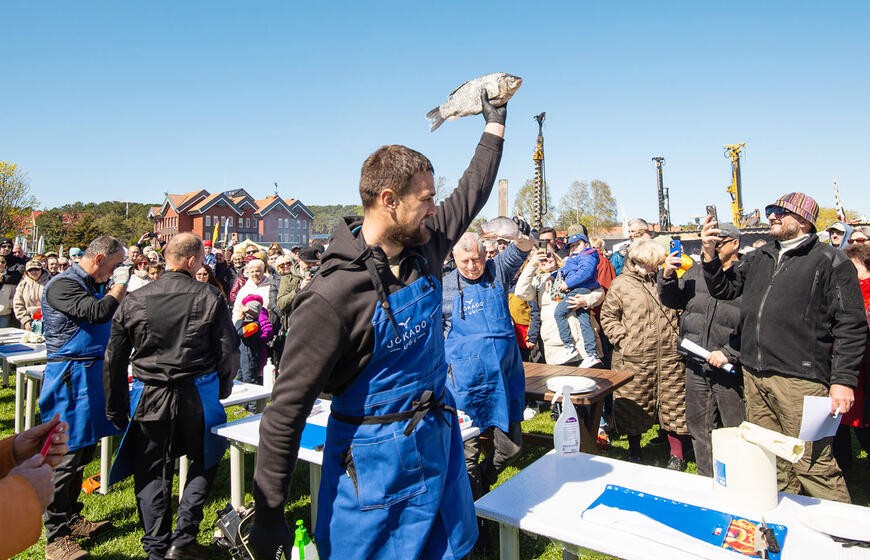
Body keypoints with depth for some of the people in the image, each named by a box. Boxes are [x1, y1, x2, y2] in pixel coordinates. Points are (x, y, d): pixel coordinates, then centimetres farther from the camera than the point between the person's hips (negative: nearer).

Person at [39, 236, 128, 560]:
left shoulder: (92, 285, 14)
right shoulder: (63, 285, -15)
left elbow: (113, 315, 21)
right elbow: (98, 312, -29)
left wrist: (121, 287, 8)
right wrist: (120, 284, -15)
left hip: (93, 373, 10)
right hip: (70, 377, -9)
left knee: (83, 452, 17)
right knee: (66, 457, -3)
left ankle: (71, 519, 31)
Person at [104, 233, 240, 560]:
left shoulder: (134, 301, -1)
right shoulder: (210, 298, -9)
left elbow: (114, 360, 4)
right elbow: (229, 352, -6)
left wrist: (116, 409, 14)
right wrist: (221, 390, 12)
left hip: (150, 398, 2)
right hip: (197, 396, -2)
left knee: (151, 473, 16)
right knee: (205, 462, 19)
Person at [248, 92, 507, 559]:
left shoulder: (424, 246, -4)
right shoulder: (334, 296, -25)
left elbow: (471, 193, 14)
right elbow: (286, 409, -20)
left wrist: (495, 124, 22)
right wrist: (269, 516, -15)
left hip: (440, 443, 7)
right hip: (376, 462, -6)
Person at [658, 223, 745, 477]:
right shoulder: (697, 272, 11)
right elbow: (672, 301, 14)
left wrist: (729, 353, -17)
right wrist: (668, 277, -3)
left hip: (730, 367, -6)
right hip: (695, 363, 6)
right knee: (699, 427, 16)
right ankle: (707, 480, 31)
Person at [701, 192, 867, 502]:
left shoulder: (831, 261, -1)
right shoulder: (760, 258, 17)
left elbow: (851, 326, -5)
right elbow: (724, 289, 19)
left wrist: (843, 380, -12)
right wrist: (709, 254, 4)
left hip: (800, 380, -6)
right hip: (754, 376, 6)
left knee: (812, 465, -5)